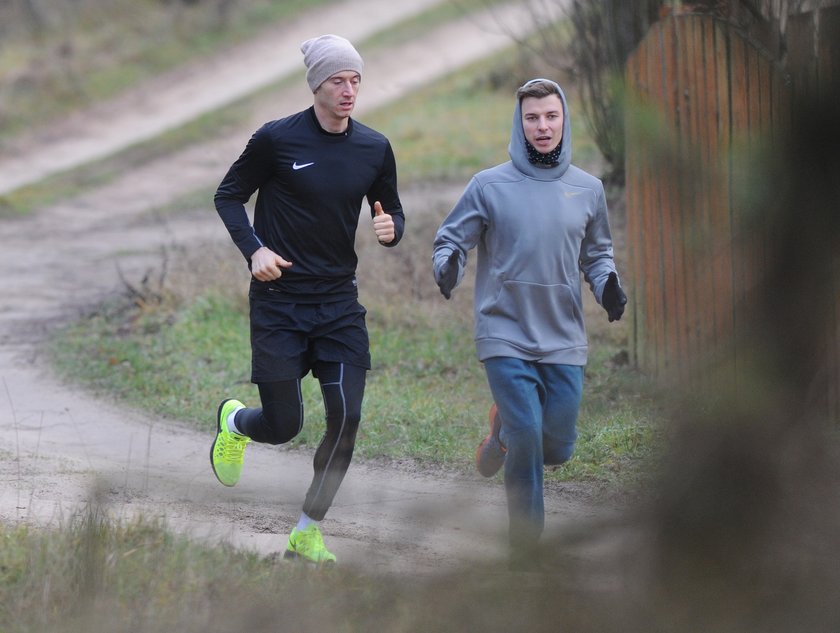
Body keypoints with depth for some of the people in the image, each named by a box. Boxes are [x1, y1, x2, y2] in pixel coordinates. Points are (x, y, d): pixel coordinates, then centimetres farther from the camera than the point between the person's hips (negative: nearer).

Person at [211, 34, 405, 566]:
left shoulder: (375, 149, 3)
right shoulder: (276, 140, -9)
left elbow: (391, 210, 16)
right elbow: (229, 196, 1)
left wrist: (392, 228, -9)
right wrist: (254, 249, -14)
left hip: (339, 303, 4)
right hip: (279, 302, -3)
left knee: (347, 419, -8)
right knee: (284, 426, -1)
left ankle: (308, 533, 7)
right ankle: (233, 421, 37)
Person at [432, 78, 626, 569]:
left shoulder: (587, 189, 7)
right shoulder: (490, 186, -2)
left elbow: (597, 251, 20)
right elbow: (452, 238, 4)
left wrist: (608, 284, -1)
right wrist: (448, 266, -18)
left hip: (565, 342, 3)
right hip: (505, 336, -3)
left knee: (557, 447, 2)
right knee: (527, 439, -12)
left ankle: (504, 431, 35)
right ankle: (526, 543, 0)